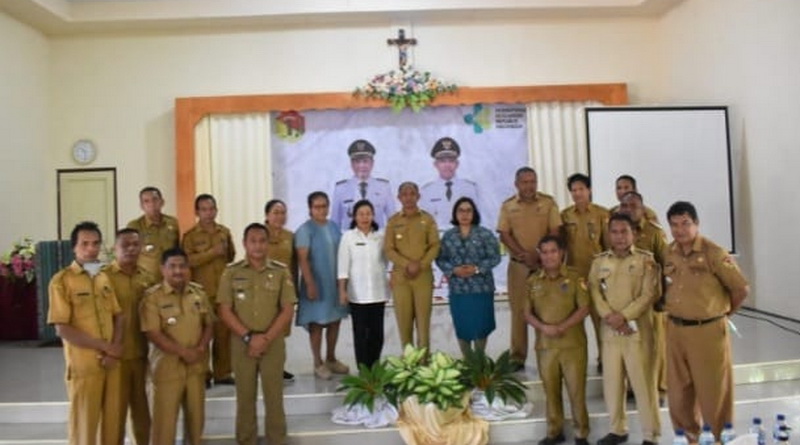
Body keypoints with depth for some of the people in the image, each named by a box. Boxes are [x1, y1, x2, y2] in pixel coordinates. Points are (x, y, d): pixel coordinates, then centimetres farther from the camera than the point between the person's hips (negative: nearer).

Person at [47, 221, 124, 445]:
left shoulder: (105, 278, 10)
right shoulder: (62, 280, -8)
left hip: (112, 363, 5)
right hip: (83, 365, -5)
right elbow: (62, 329, -13)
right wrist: (106, 346, -13)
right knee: (84, 423, 6)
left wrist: (114, 350, -7)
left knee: (113, 421, 12)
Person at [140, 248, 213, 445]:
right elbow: (153, 333, -15)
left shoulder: (199, 293, 5)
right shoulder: (153, 296, -9)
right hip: (167, 365, -4)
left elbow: (209, 324, 8)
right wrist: (183, 352, -17)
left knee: (196, 413, 15)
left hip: (196, 365, 5)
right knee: (165, 417, 3)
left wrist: (201, 349, -9)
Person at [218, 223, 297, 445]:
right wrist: (248, 337, -12)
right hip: (242, 343, 0)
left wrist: (266, 338, -12)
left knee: (274, 395, 7)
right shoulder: (231, 272, 0)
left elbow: (288, 310, -3)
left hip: (273, 342, 0)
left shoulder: (281, 272, -1)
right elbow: (225, 311, -3)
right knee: (245, 396, 9)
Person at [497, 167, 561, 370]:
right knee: (519, 310, 3)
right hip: (518, 265, 0)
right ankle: (517, 357, 9)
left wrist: (538, 254, -14)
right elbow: (504, 235, -2)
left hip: (545, 264, 0)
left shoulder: (548, 203, 4)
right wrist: (524, 255, -14)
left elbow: (555, 232, -2)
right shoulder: (507, 206, 5)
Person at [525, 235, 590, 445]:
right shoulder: (533, 281, 7)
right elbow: (528, 313, 5)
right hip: (544, 345, 3)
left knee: (577, 389, 2)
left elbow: (584, 308, -7)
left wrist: (561, 327, -17)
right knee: (551, 389, 10)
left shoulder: (575, 277, -2)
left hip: (573, 343, -3)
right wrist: (543, 327, -14)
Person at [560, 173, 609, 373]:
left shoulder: (602, 214, -2)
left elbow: (609, 244, 1)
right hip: (573, 272, 2)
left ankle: (603, 357, 15)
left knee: (600, 315, 3)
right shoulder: (565, 215, 6)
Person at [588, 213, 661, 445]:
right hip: (609, 330, 4)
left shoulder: (646, 259, -1)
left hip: (638, 329, -4)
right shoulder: (599, 261, 9)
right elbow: (594, 292, 2)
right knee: (611, 382, 10)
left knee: (643, 382, 0)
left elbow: (649, 294, -9)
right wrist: (609, 316, -12)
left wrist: (624, 315, -16)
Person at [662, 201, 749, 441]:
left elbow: (741, 288, -10)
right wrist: (673, 310, 8)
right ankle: (688, 437, 32)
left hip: (708, 330, -5)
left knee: (713, 391, 7)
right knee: (678, 390, 14)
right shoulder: (668, 253, 3)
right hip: (675, 330, 5)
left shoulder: (714, 253, -14)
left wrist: (724, 312, 2)